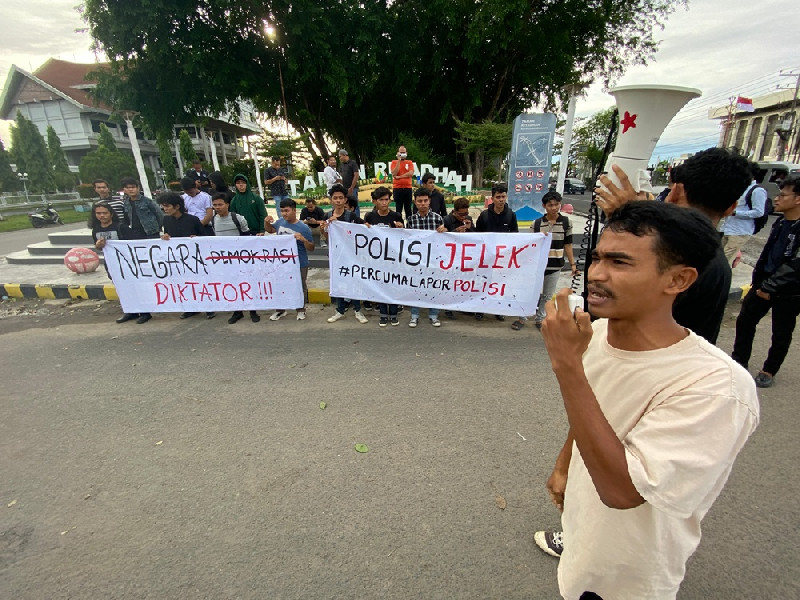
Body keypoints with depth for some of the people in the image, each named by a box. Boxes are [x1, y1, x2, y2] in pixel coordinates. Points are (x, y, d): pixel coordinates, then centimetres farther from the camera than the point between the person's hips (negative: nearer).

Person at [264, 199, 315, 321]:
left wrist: (303, 239, -32)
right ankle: (280, 310, 36)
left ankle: (301, 310, 32)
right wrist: (266, 222, -3)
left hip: (299, 264, -5)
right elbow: (270, 230, 18)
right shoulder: (280, 222, -2)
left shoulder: (304, 228, -17)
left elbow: (311, 248, -14)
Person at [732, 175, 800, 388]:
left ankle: (769, 370, 25)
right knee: (744, 321, 11)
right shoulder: (781, 222, 5)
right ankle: (739, 360, 25)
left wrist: (769, 288, -18)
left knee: (781, 334, 9)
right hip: (764, 285, 7)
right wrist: (757, 281, 8)